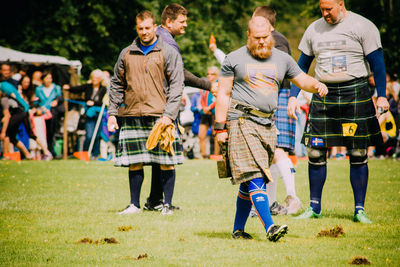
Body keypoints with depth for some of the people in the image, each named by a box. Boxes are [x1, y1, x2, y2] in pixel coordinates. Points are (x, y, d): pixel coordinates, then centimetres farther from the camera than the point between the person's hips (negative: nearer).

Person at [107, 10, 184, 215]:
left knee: (166, 163, -3)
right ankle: (134, 204, 14)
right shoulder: (126, 54, 14)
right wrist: (112, 113, 10)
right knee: (134, 163, 5)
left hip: (160, 116, -3)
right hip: (132, 116, 3)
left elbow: (177, 85, -2)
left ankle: (167, 204, 5)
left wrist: (169, 114, -12)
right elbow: (117, 85, 20)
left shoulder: (168, 53, 3)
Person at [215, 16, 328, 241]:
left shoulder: (282, 59, 14)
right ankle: (269, 227, -25)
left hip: (268, 124, 5)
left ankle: (238, 229, 18)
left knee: (249, 183, 7)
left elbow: (302, 80, 19)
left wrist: (317, 85, -5)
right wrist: (220, 128, -3)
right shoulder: (235, 59, 3)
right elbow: (223, 93, 3)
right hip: (242, 122, -4)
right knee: (255, 176, -16)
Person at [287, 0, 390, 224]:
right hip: (323, 94, 4)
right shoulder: (314, 30, 11)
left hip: (355, 94, -3)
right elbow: (302, 66, 18)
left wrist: (381, 96, -11)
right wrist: (293, 96, 11)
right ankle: (314, 207, 11)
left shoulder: (362, 27, -2)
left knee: (358, 155, -1)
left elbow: (377, 62, -3)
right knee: (315, 153, 0)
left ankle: (359, 209, 6)